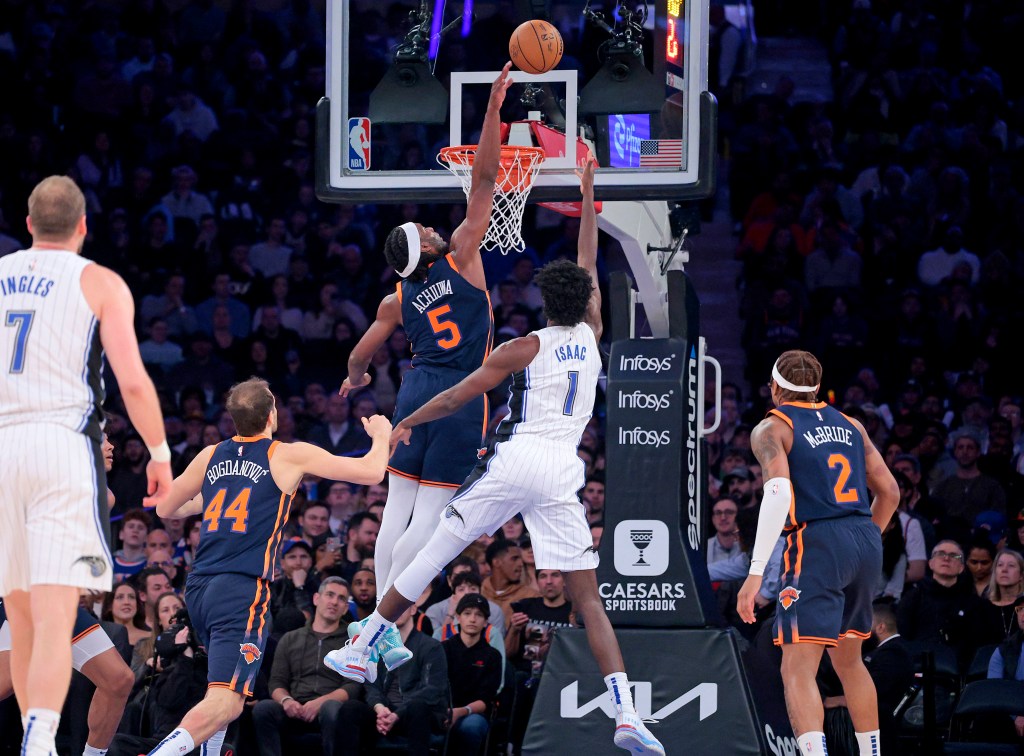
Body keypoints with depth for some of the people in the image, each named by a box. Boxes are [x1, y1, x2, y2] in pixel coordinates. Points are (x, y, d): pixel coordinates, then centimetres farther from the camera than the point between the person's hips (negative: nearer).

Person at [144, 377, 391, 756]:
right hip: (243, 590, -6)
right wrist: (381, 434, 22)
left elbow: (165, 508, 27)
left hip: (198, 587, 6)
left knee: (225, 686, 29)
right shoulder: (289, 455, 0)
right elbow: (371, 471, 1)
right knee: (226, 702, -14)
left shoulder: (211, 456, 13)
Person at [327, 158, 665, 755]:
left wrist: (407, 423, 20)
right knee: (588, 597, -1)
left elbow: (456, 398, 4)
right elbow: (590, 265, 25)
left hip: (513, 460, -2)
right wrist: (588, 196, 33)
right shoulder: (592, 336, 10)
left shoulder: (523, 349, 1)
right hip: (562, 472, 2)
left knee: (434, 554, 12)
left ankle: (363, 649, 18)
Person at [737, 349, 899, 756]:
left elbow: (779, 492, -16)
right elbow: (889, 490, 18)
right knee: (848, 660, 24)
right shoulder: (849, 425, 19)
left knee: (798, 671, -11)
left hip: (817, 543, -6)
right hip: (866, 540, 6)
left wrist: (756, 572, -18)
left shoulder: (771, 429, 1)